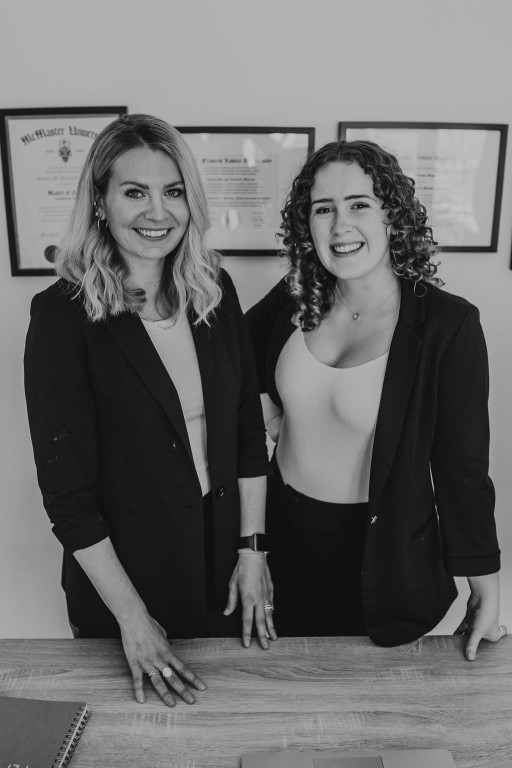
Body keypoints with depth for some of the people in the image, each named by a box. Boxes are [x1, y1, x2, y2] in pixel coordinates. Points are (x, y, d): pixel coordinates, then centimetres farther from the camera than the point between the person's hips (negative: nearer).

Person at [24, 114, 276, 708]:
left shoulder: (214, 290, -5)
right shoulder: (63, 314, -19)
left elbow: (248, 427, 0)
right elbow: (66, 486, -17)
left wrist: (252, 549, -1)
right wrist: (131, 617, -13)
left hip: (223, 559, 4)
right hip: (123, 571, -3)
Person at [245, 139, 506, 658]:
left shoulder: (446, 324, -19)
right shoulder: (292, 300, -7)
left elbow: (463, 465, -13)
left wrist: (485, 591, -5)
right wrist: (259, 400, -3)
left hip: (384, 554, -3)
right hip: (284, 533, 4)